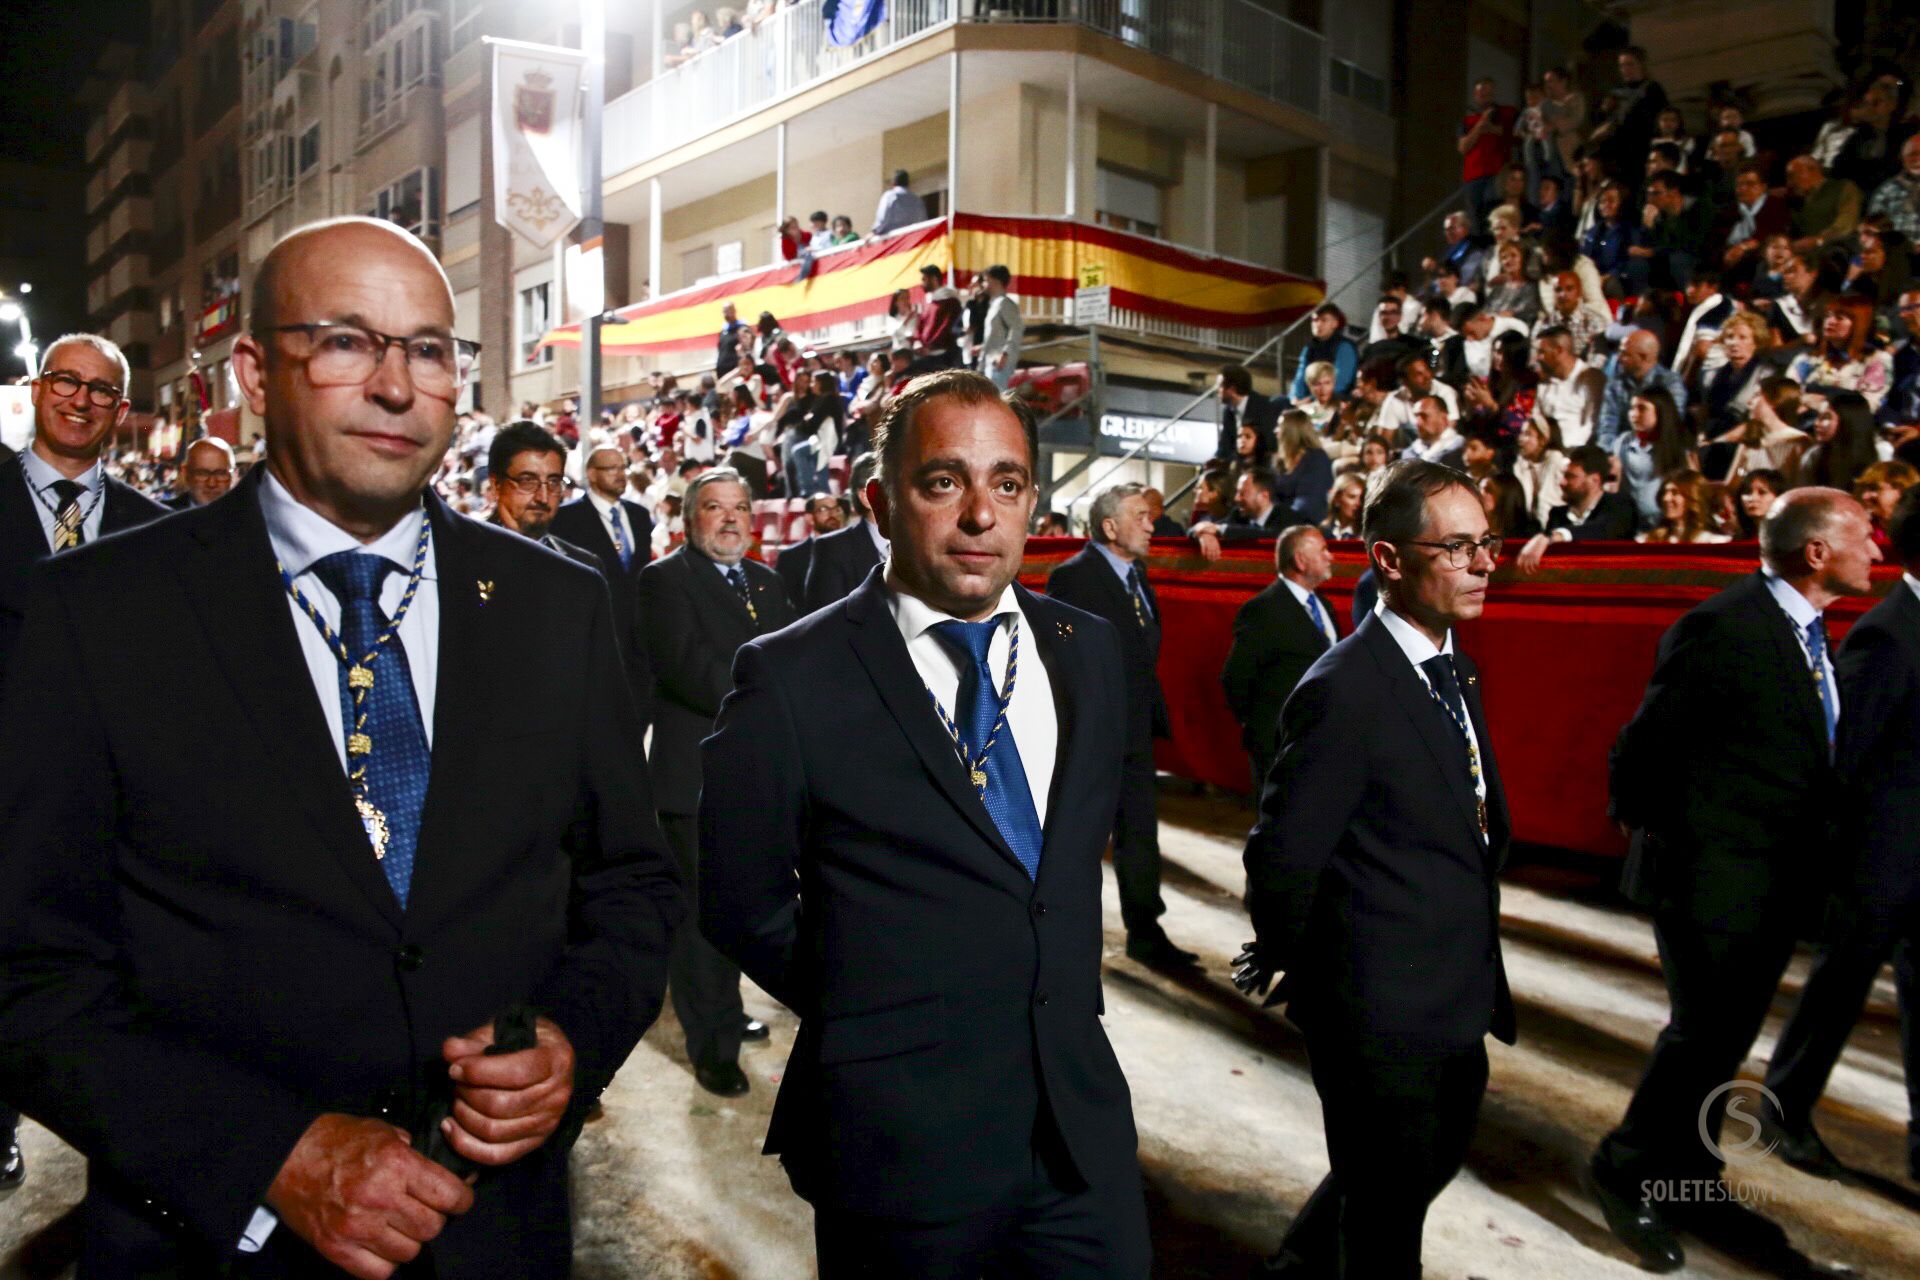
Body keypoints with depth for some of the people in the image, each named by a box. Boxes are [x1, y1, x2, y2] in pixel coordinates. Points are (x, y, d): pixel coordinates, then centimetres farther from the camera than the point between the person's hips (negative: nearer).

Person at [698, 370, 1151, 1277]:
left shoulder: (1091, 650, 2)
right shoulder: (790, 679, -14)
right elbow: (740, 901, -5)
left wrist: (1063, 996, 10)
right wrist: (865, 1018, 2)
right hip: (900, 1138, -4)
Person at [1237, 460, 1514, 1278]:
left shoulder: (1454, 671, 6)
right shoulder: (1344, 691, -24)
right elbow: (1282, 857, -21)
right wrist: (1288, 966, -5)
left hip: (1459, 998, 9)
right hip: (1381, 1013, -9)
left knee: (1434, 1162, 27)